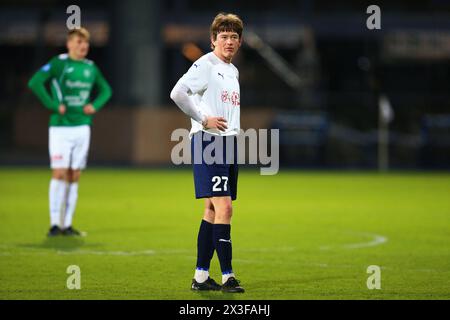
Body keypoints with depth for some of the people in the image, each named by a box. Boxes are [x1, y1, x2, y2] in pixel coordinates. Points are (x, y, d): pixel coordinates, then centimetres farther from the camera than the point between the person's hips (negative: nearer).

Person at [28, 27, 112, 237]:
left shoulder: (90, 67, 10)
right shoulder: (58, 63, -7)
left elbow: (106, 90, 25)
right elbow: (35, 82, -16)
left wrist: (95, 105, 6)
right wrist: (53, 106, -19)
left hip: (82, 127, 5)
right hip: (60, 127, -5)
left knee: (74, 177, 6)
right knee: (59, 174, -9)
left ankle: (67, 224, 10)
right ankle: (55, 224, -4)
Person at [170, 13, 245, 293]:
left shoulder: (233, 71, 19)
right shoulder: (205, 65, -8)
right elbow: (178, 93, -21)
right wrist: (203, 119, -18)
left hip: (229, 143, 9)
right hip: (208, 142, -9)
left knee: (213, 209, 9)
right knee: (224, 207, -15)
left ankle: (201, 276, 13)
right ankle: (227, 276, -13)